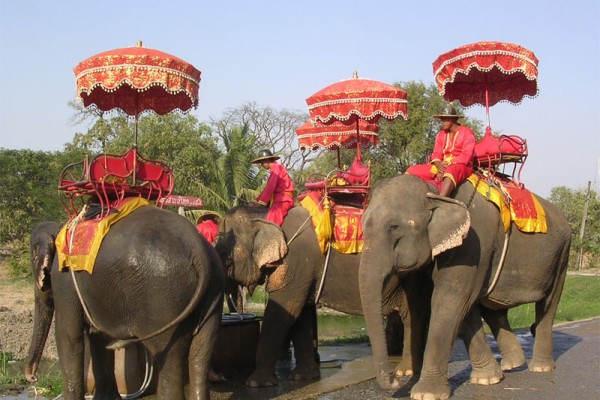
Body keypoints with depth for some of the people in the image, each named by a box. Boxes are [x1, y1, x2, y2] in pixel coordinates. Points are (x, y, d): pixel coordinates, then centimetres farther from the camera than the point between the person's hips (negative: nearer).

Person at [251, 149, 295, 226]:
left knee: (270, 222, -24)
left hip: (283, 200, -10)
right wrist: (258, 200, 15)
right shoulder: (274, 169, 21)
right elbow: (268, 187, 21)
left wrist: (261, 202, -11)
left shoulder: (276, 168, -8)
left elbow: (271, 187, -14)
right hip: (280, 200, 10)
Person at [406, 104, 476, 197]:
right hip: (443, 166, 7)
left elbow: (466, 156, -12)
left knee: (450, 171, -45)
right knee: (412, 171, -6)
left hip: (461, 166, -7)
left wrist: (449, 164, -20)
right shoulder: (441, 134, 17)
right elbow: (436, 154, 9)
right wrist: (439, 165, -14)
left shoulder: (467, 133, -2)